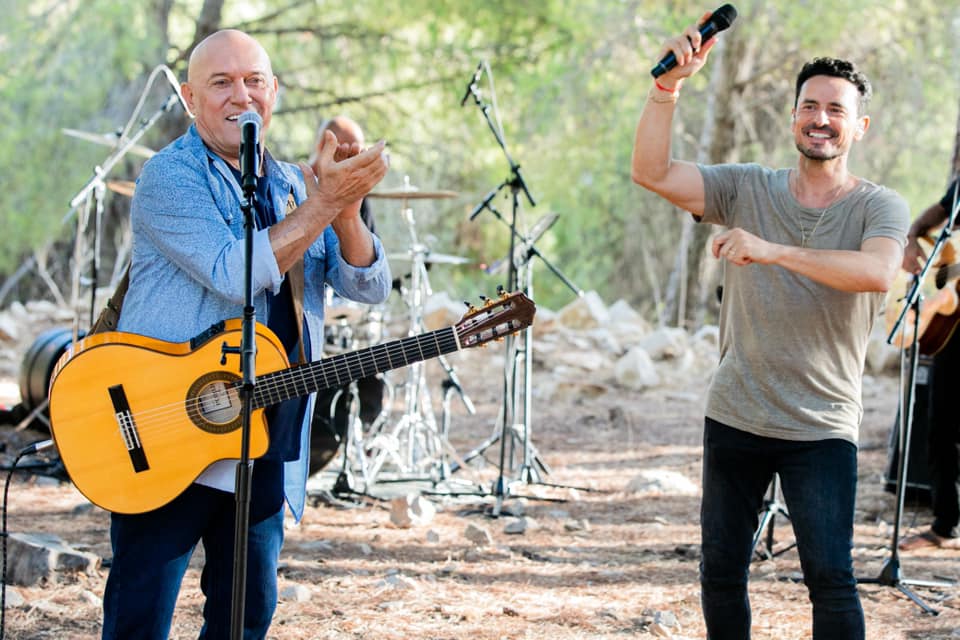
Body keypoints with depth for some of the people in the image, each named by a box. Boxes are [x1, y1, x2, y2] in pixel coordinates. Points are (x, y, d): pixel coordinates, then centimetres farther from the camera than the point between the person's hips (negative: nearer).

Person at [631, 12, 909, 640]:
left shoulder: (880, 207, -4)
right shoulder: (748, 190, 4)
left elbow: (877, 272, -26)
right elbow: (651, 172, -7)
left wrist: (773, 251, -34)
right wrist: (669, 85, -20)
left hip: (823, 430, -3)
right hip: (735, 418, 3)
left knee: (831, 580, -10)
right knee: (721, 572, 11)